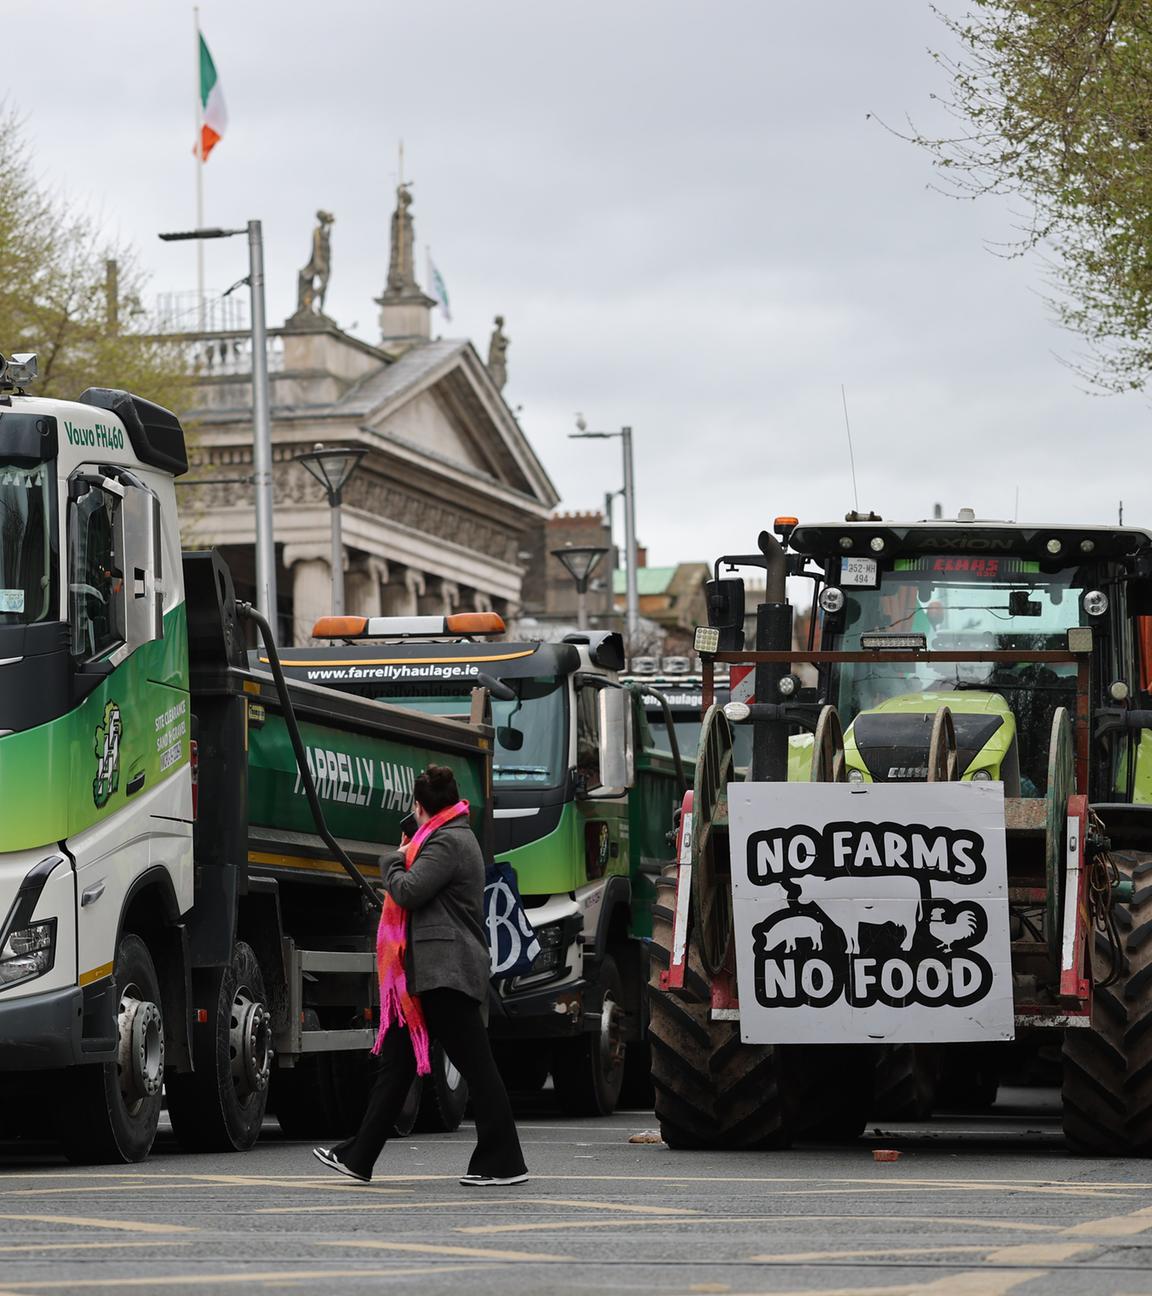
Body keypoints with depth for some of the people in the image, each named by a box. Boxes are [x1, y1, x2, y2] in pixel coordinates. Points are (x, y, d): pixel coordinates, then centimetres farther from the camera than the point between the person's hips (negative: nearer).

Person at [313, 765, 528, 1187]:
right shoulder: (456, 838, 21)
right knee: (396, 1062, 11)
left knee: (476, 1066, -7)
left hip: (446, 973, -11)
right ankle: (358, 1157, 13)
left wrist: (393, 862, -1)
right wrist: (402, 860, 13)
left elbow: (409, 892, -20)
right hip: (432, 974, 11)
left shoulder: (448, 843, -12)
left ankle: (504, 1163, -4)